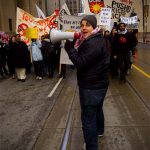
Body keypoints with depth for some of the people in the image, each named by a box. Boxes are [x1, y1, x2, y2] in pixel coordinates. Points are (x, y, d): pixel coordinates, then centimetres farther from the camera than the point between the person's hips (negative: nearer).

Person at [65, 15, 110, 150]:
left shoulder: (93, 43, -23)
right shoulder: (97, 39, 11)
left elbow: (81, 63, -26)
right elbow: (84, 58, 11)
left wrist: (70, 48, -18)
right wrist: (73, 46, -2)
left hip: (91, 87, -11)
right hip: (99, 83, 11)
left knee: (88, 118, -5)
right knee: (97, 109, 30)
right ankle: (99, 130, 54)